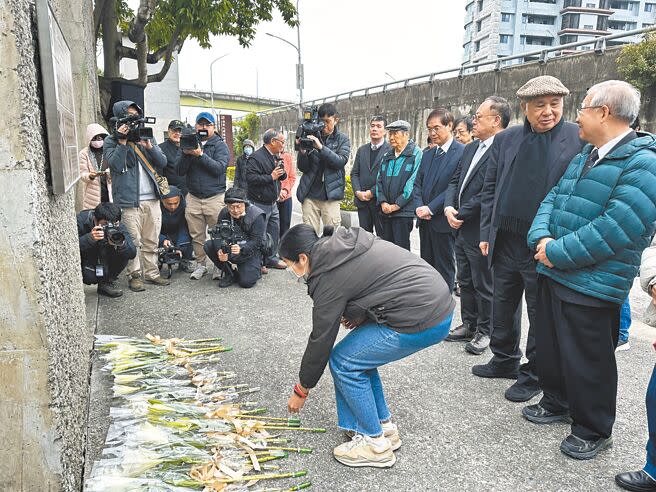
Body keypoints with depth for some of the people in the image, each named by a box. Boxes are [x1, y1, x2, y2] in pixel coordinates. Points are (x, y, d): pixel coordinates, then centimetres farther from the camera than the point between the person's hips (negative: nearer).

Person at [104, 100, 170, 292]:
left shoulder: (145, 136, 16)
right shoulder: (111, 141, 3)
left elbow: (162, 162, 7)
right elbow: (116, 165, -13)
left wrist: (149, 146, -8)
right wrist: (122, 142, -14)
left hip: (152, 198, 5)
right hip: (129, 200, -4)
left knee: (151, 240, 9)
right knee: (133, 241, -3)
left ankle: (152, 273, 18)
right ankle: (134, 275, 8)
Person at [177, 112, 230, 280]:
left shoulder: (220, 145, 3)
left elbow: (219, 168, -14)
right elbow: (180, 171, 5)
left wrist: (200, 154, -19)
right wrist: (186, 154, -11)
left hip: (215, 197, -3)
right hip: (193, 197, 3)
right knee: (197, 235, 7)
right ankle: (200, 264, 19)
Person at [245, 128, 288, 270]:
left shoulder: (276, 157, 13)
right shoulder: (256, 157, -16)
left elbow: (283, 177, 19)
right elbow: (251, 178, -25)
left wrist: (281, 172, -4)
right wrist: (271, 177, -20)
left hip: (273, 203, 9)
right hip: (260, 204, -9)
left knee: (275, 231, 14)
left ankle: (271, 258, 27)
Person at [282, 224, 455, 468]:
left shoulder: (328, 277, -13)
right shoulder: (346, 242, 11)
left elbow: (320, 339, -5)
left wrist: (301, 391, 9)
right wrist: (360, 314, 7)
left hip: (423, 320, -10)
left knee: (343, 361, 0)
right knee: (358, 353, 17)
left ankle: (375, 443, 11)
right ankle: (384, 425, 27)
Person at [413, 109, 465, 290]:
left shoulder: (462, 152, -10)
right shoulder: (428, 154, 15)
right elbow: (418, 183, 14)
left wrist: (431, 208, -16)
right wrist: (419, 207, -4)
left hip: (443, 221, -7)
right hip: (425, 221, 7)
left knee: (444, 268, 3)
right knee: (426, 265, 13)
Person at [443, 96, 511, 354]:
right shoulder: (471, 148, 12)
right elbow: (455, 181, 13)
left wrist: (462, 214, -15)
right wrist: (449, 207, -4)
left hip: (481, 231, -9)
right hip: (461, 229, 9)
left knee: (483, 284, 7)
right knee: (465, 281, 19)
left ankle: (485, 331, 23)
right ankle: (469, 325, 34)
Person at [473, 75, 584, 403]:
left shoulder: (580, 139, -6)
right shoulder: (505, 140, 6)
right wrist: (487, 233, 5)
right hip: (505, 241, 4)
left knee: (540, 314, 10)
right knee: (503, 306, 18)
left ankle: (533, 374, 28)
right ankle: (505, 360, 39)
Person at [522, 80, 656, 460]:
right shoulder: (585, 156, 13)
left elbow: (618, 228, -25)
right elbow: (554, 199, 12)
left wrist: (558, 252, -20)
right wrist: (542, 237, -7)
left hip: (592, 284, -8)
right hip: (554, 273, 8)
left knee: (587, 360, 5)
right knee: (551, 345, 20)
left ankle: (593, 430, 26)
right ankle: (558, 403, 41)